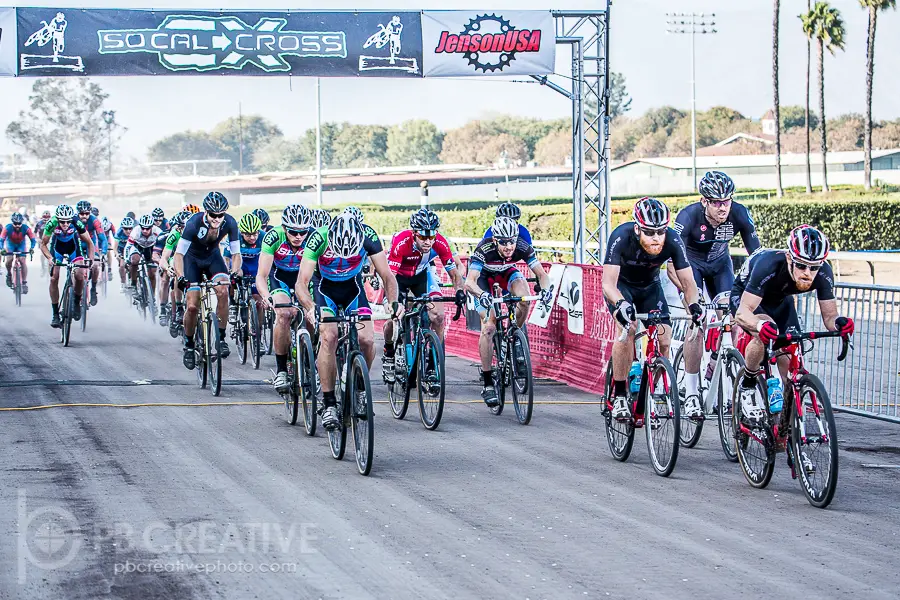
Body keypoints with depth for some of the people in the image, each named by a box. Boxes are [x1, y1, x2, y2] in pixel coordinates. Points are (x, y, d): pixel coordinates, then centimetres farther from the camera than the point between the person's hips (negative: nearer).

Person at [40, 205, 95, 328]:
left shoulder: (77, 223, -34)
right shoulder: (52, 224, -33)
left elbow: (89, 243, -21)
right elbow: (43, 244, -21)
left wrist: (90, 259, -35)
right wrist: (50, 258, -38)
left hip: (74, 248, 0)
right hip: (57, 249, 0)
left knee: (79, 276, -20)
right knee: (54, 278, -13)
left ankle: (77, 303, 6)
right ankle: (55, 314, -5)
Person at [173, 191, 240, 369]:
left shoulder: (230, 223, -25)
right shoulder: (194, 223, -33)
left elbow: (236, 253, -18)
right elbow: (179, 254, -29)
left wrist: (234, 273, -37)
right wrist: (181, 277, -44)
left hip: (213, 257, 2)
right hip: (192, 259, -2)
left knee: (223, 291, -26)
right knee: (192, 306, -11)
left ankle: (221, 338, -14)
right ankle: (189, 345, 12)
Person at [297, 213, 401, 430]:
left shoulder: (368, 237, -27)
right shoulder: (319, 239, -31)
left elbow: (387, 276, -22)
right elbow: (301, 282, -33)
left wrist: (393, 301, -41)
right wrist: (310, 307, -53)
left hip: (354, 288, 2)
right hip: (326, 288, -2)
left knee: (367, 339, -18)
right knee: (329, 337, -25)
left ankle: (360, 387, 9)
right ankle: (328, 404, -18)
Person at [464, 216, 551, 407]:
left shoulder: (523, 247, -30)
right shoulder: (484, 249, -38)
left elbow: (541, 273, -26)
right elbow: (469, 282, -45)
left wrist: (545, 289, -49)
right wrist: (482, 294, -66)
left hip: (507, 273, 3)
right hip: (484, 277, -2)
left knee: (524, 298, -31)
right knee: (489, 327, -16)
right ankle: (487, 383, -9)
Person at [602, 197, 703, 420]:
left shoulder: (672, 240, -29)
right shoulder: (622, 237, -36)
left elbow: (688, 282, -26)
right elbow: (608, 283, -40)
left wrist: (694, 303, -47)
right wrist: (621, 304, -60)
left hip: (649, 286, 3)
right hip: (621, 284, -3)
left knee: (663, 341, -13)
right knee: (628, 328, -28)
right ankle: (619, 396, -18)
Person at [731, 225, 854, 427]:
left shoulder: (823, 273, -29)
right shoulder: (769, 265, -42)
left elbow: (829, 317, -22)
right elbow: (742, 313, -44)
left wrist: (838, 323, -47)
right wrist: (760, 325, -67)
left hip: (780, 301, 5)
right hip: (745, 297, -5)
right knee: (764, 334, -36)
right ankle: (747, 387, -13)